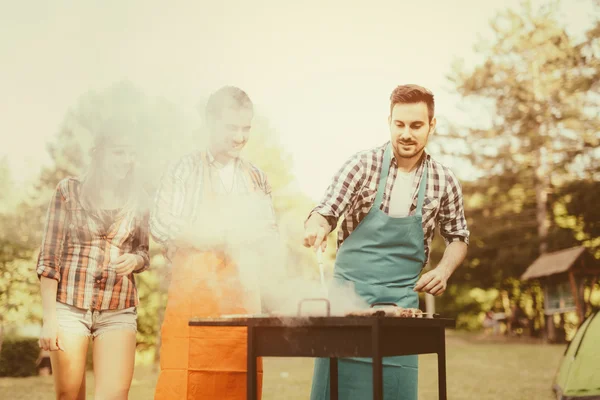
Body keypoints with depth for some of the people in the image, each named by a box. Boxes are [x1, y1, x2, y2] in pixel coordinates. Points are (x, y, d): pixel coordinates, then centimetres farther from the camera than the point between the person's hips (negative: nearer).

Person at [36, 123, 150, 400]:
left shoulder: (137, 200, 9)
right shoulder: (69, 190, 1)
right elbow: (49, 257, -1)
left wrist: (135, 260, -8)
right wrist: (49, 318, -7)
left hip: (119, 312, 2)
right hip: (70, 308, -1)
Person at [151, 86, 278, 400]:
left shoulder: (257, 179, 16)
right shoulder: (185, 170, 5)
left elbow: (270, 236, 16)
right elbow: (161, 226, -6)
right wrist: (230, 236, -8)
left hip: (242, 300, 3)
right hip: (193, 294, -3)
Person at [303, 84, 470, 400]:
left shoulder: (445, 182, 1)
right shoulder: (361, 166, -5)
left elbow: (458, 238, 14)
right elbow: (325, 213, -7)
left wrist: (444, 269, -5)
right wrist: (316, 227, -29)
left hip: (401, 301, 2)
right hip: (348, 292, -1)